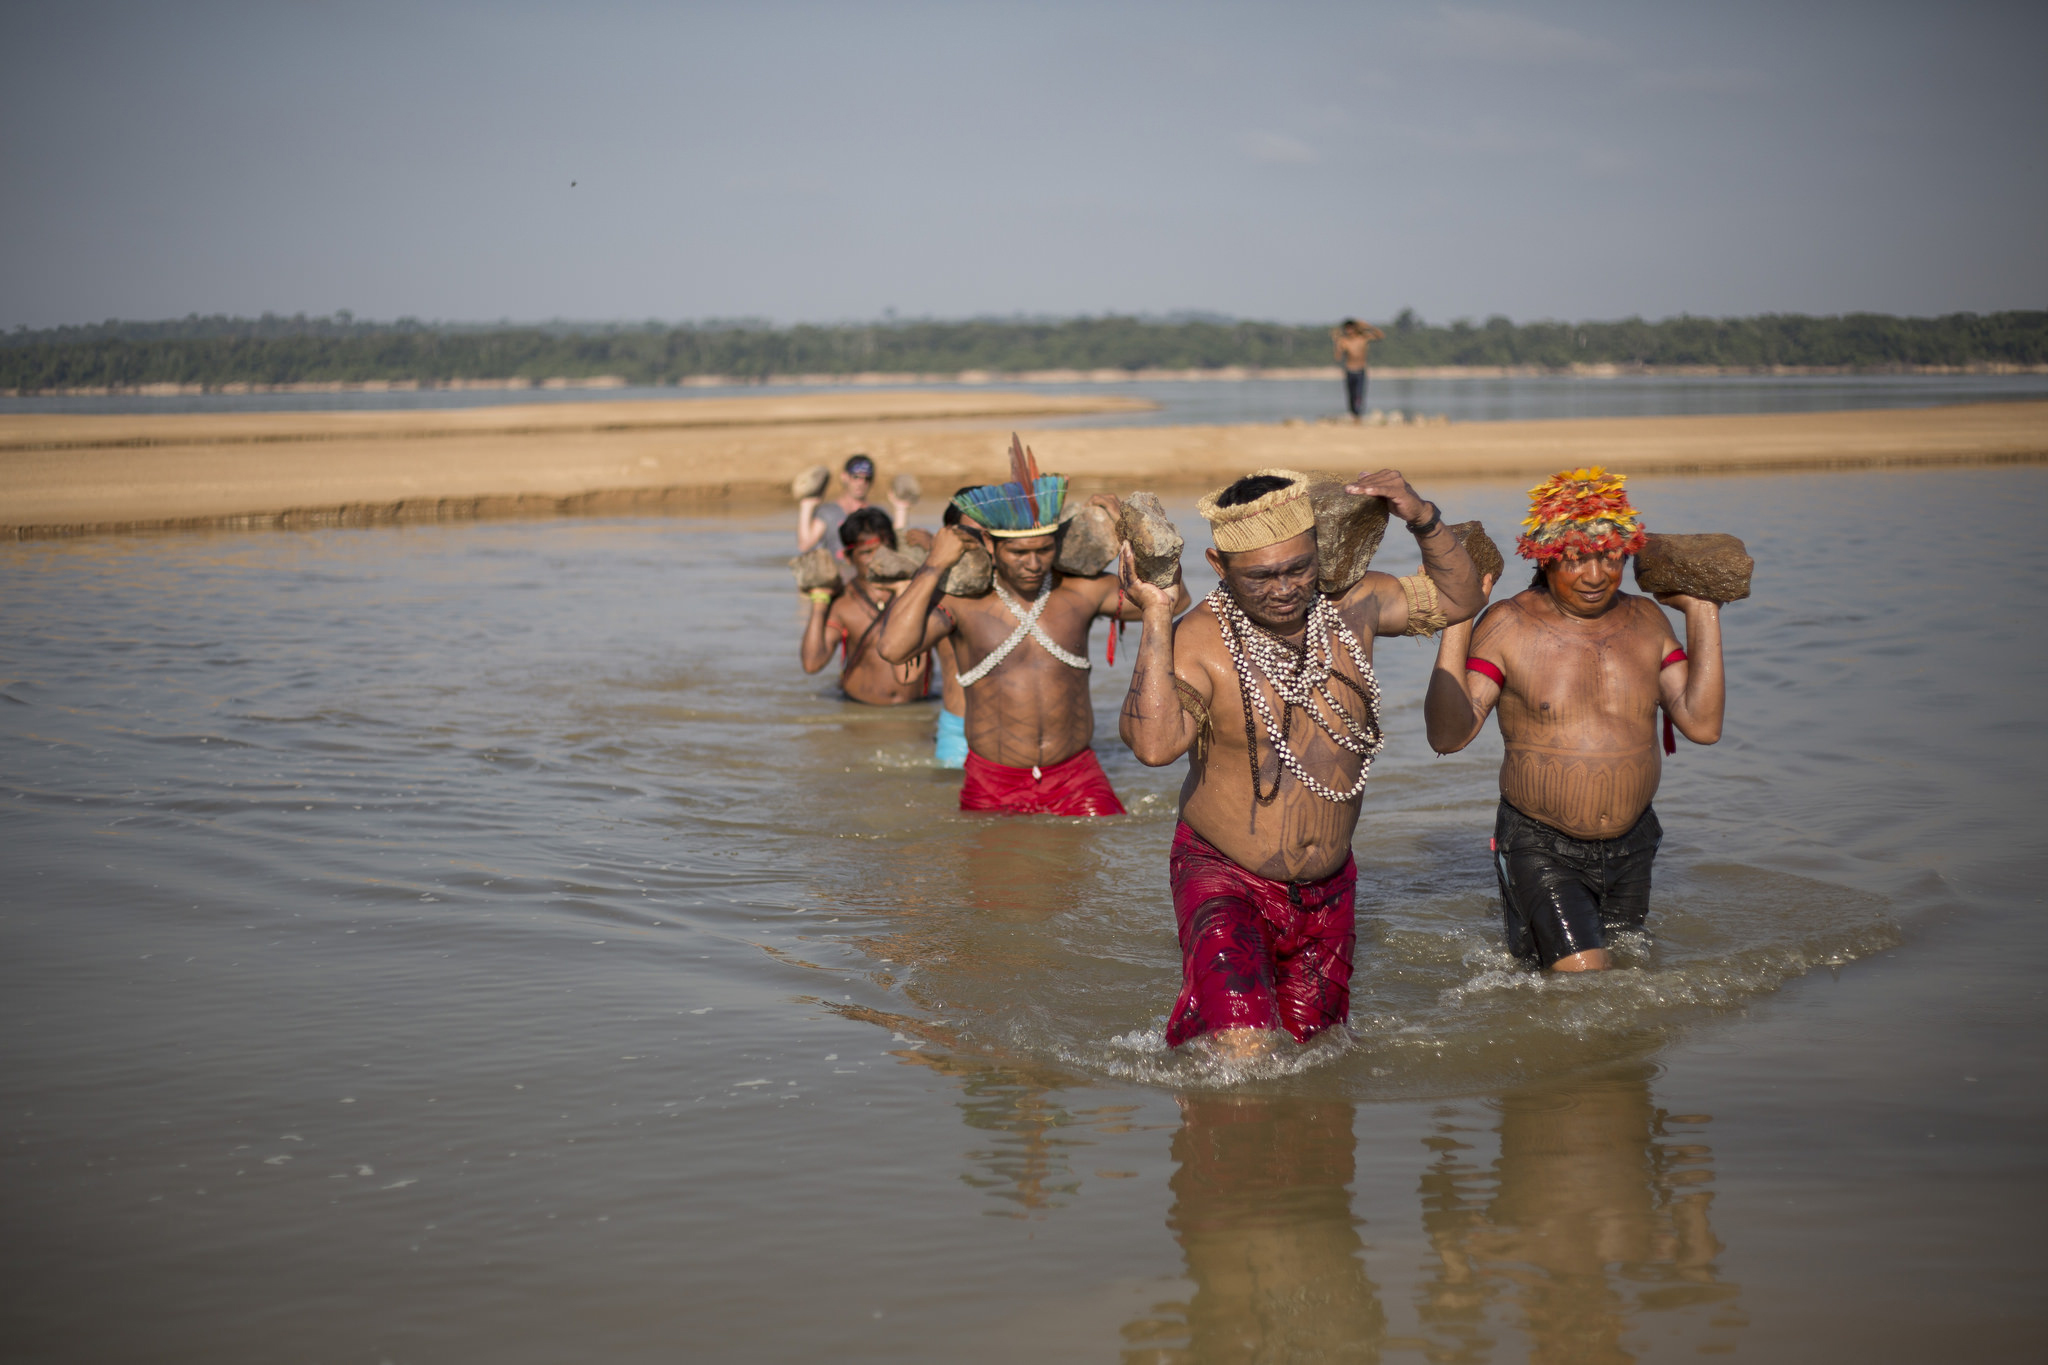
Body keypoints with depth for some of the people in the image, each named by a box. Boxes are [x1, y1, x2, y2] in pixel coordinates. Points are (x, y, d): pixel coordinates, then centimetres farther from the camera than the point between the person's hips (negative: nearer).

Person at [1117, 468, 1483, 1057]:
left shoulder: (1348, 607, -5)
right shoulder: (1199, 641, -20)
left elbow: (1459, 599, 8)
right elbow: (1154, 744, -37)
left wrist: (1423, 520, -10)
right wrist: (1155, 617, -36)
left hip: (1328, 891, 6)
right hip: (1225, 881, -5)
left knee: (1310, 1043, 18)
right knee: (1245, 1055, -22)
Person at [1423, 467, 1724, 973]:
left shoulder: (1646, 620, 3)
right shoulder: (1509, 625, -10)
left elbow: (1703, 725, -4)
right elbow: (1448, 735, -19)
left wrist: (1702, 615, -3)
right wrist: (1455, 623, -25)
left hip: (1632, 845, 5)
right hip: (1540, 848, -5)